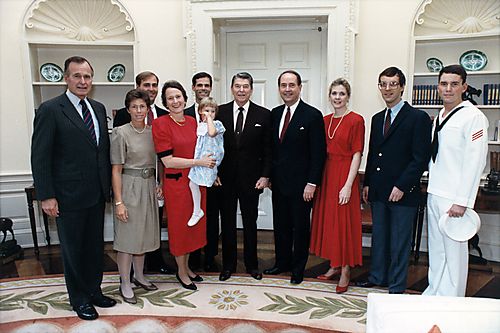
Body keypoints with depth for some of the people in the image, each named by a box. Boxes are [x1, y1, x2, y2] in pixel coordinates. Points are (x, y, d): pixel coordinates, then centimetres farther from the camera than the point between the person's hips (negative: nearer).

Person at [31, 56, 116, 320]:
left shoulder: (98, 108, 8)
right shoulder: (50, 110, -10)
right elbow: (40, 157, -12)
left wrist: (107, 185, 9)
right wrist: (46, 196, -15)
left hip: (97, 194, 6)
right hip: (69, 196, -5)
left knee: (95, 246, 17)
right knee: (73, 249, 10)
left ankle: (94, 290, 35)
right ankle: (79, 299, 27)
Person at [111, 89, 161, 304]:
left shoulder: (153, 131, 6)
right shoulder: (121, 133, -10)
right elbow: (116, 170, -11)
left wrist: (158, 184, 5)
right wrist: (119, 202, -15)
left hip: (148, 187, 6)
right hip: (129, 187, -5)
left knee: (143, 234, 15)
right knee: (127, 237, 1)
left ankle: (139, 276, 31)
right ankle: (125, 284, 15)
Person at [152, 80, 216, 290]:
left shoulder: (192, 122, 6)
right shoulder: (160, 124, -12)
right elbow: (168, 161, -17)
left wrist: (209, 169, 2)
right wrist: (198, 162, -17)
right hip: (176, 182, -6)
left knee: (194, 224, 15)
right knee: (179, 225, 8)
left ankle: (186, 267, 34)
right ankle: (181, 271, 27)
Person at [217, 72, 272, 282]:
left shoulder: (263, 114, -1)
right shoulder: (220, 112, 1)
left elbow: (268, 148, 0)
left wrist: (265, 175, -6)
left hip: (251, 178, -1)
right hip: (225, 177, 1)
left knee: (250, 222, 11)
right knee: (227, 222, 11)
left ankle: (252, 264, 26)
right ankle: (228, 264, 25)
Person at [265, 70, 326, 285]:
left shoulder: (313, 115, -10)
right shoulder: (275, 114, 8)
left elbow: (318, 153, -11)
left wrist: (311, 183, -15)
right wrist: (269, 175, 9)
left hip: (301, 183, -5)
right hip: (279, 182, 5)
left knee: (300, 226, 8)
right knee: (280, 224, 15)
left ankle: (298, 268, 24)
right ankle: (282, 262, 32)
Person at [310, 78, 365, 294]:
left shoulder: (356, 120, -8)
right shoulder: (325, 120, 10)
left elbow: (357, 155, -12)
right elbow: (321, 152, 11)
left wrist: (348, 185, -17)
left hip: (344, 175, -6)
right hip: (326, 174, 6)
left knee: (344, 222, 0)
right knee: (327, 220, 12)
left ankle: (345, 272, 13)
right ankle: (334, 266, 27)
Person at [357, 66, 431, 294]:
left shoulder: (418, 118, -7)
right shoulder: (377, 119, 14)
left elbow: (421, 158, -12)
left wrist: (402, 186, -16)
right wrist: (367, 183, 13)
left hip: (403, 192, -6)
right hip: (378, 190, 6)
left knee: (400, 241, 5)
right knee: (379, 237, 16)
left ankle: (397, 287, 17)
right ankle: (377, 277, 30)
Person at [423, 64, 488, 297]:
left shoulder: (473, 116, -10)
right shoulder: (439, 117, 14)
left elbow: (475, 162, -16)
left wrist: (462, 201, -19)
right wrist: (432, 186, 12)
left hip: (454, 197, -8)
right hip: (434, 193, 8)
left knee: (454, 251, 1)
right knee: (436, 249, 16)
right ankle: (433, 294, 29)